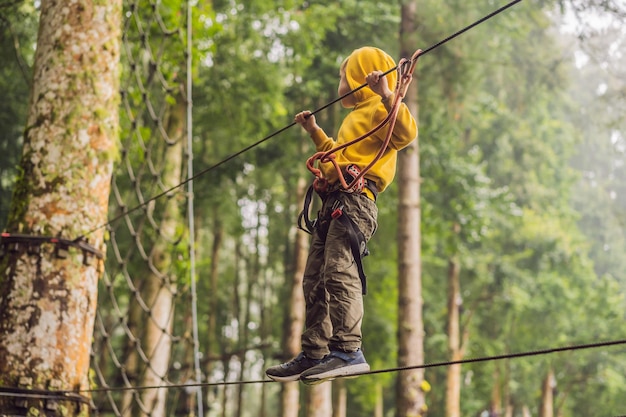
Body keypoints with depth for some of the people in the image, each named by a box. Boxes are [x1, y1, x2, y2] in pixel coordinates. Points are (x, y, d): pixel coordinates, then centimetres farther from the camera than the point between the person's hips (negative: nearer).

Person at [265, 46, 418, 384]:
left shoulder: (378, 110, 1)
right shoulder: (355, 118, 32)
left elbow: (406, 132, -21)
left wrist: (386, 95, -28)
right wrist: (315, 132, 49)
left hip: (356, 198, -11)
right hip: (334, 201, 11)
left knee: (339, 269, -24)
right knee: (315, 279, 8)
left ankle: (349, 351, -30)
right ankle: (314, 354, 10)